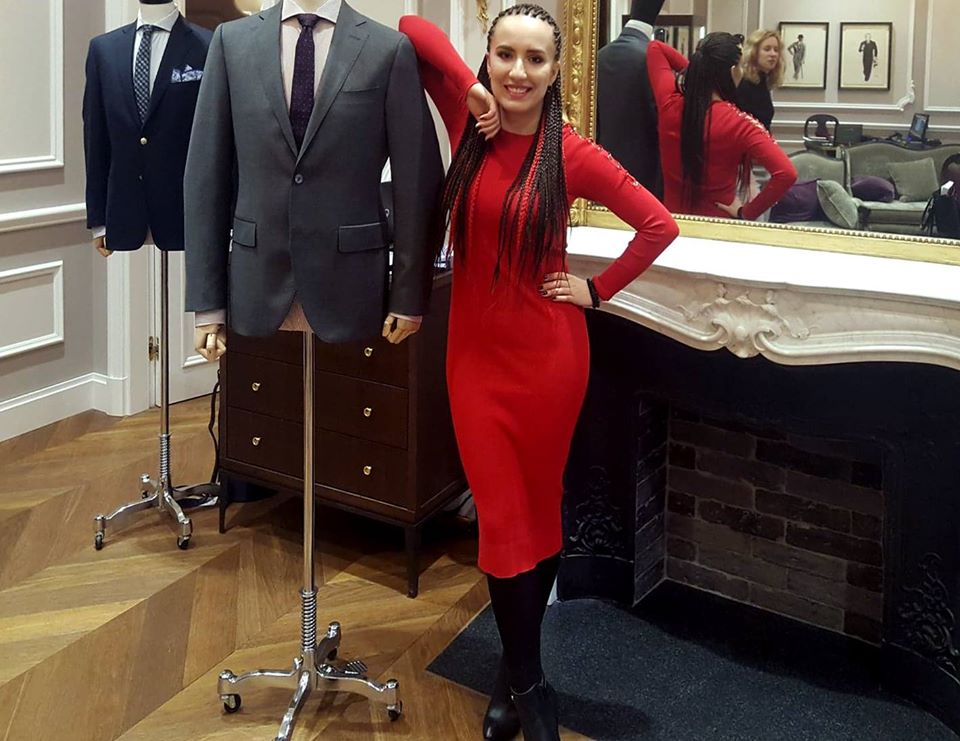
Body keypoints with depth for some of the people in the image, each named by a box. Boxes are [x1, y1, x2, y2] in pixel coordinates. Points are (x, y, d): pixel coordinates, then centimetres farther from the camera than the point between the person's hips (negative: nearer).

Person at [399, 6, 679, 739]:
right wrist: (470, 90, -9)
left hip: (547, 352, -2)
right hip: (476, 349, 2)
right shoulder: (470, 125, -1)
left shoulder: (573, 153, -9)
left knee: (539, 509, 13)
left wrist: (597, 289, -3)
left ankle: (518, 671, 33)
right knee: (501, 517, 5)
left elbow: (661, 225, -5)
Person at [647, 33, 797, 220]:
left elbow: (655, 48, 7)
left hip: (672, 217, 3)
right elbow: (786, 173, -28)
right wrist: (746, 213, -18)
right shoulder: (739, 123, -19)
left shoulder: (670, 102, -10)